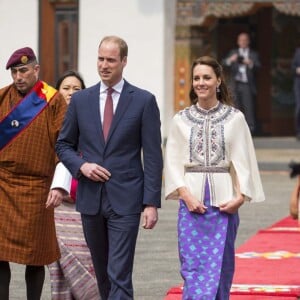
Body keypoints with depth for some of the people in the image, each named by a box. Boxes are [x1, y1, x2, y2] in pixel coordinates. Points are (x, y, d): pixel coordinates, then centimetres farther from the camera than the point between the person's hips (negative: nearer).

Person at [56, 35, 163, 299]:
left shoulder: (144, 101, -2)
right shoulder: (80, 100, 7)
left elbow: (153, 156, -3)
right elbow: (64, 144, 15)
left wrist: (152, 203, -9)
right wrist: (81, 165, -6)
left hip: (125, 201, -4)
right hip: (90, 199, 4)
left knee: (119, 275, -10)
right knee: (102, 272, 14)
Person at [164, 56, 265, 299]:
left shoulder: (235, 118, 4)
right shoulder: (181, 120, 6)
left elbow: (243, 160, 2)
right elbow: (172, 162, 4)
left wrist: (240, 196, -9)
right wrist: (186, 195, -9)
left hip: (224, 202, 0)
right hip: (192, 201, 0)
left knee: (220, 266, 3)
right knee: (193, 265, -6)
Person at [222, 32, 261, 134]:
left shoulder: (253, 54, 13)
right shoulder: (233, 52, 18)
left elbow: (258, 66, -3)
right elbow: (224, 63, 3)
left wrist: (250, 63, -24)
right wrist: (230, 60, -19)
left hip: (248, 85, -2)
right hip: (236, 84, 2)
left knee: (249, 106, -11)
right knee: (238, 107, 0)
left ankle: (251, 127, -14)